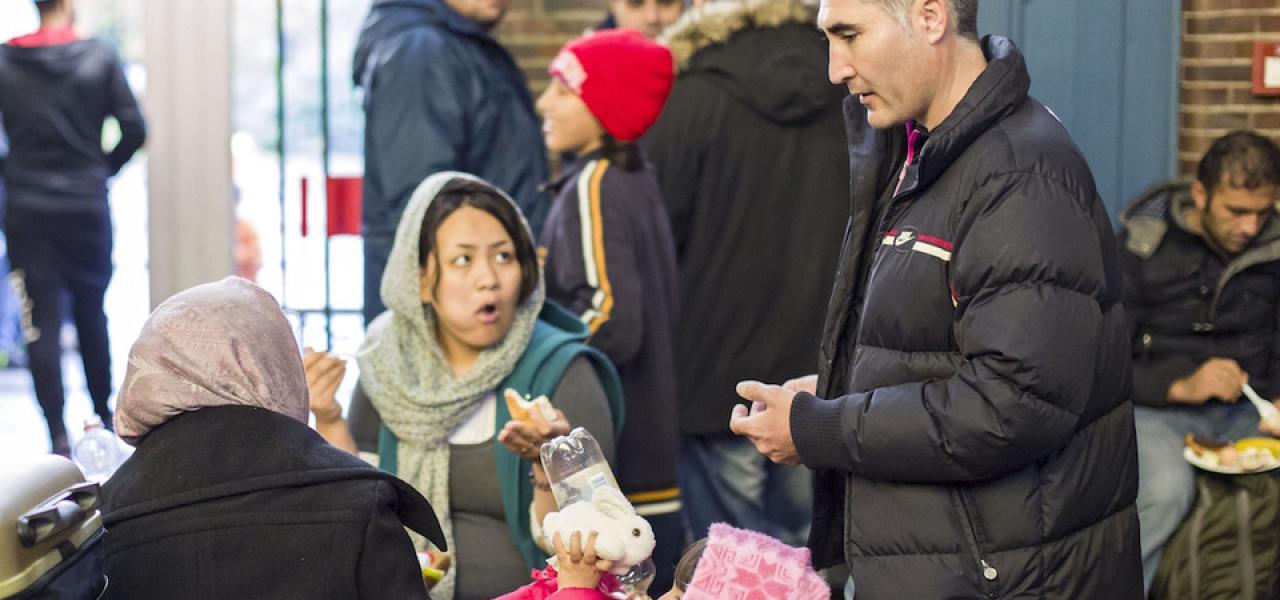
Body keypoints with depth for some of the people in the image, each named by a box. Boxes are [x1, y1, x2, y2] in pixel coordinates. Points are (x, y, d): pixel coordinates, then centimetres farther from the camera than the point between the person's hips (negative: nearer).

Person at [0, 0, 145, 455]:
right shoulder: (100, 59, -3)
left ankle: (58, 435, -3)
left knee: (43, 320, 1)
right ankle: (103, 414, 24)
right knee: (92, 312, 15)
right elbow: (134, 129, -4)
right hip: (87, 206, 0)